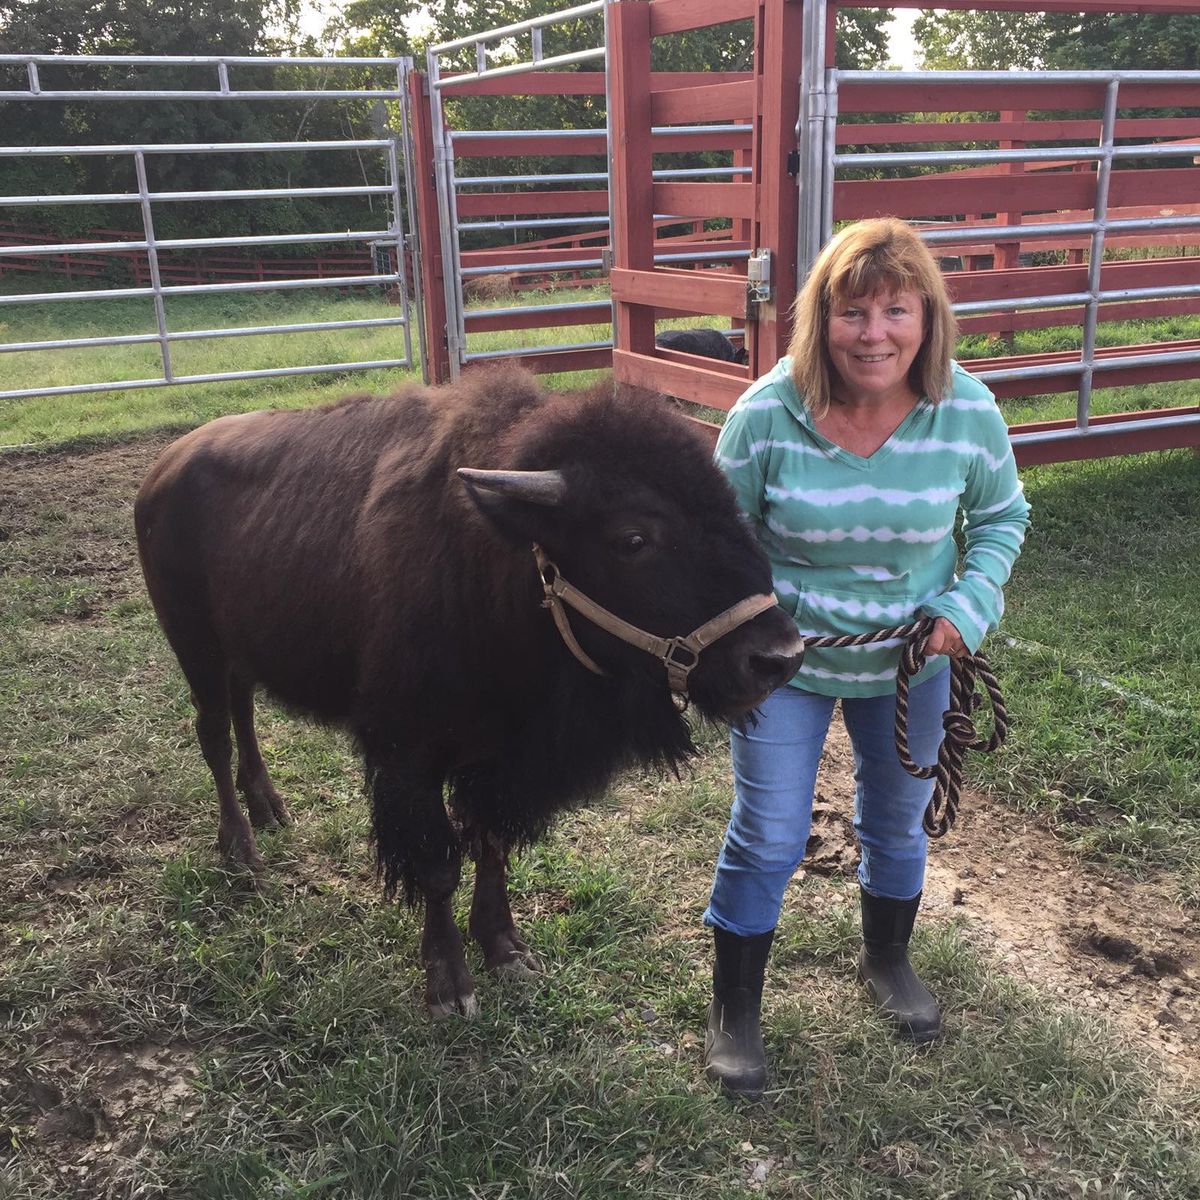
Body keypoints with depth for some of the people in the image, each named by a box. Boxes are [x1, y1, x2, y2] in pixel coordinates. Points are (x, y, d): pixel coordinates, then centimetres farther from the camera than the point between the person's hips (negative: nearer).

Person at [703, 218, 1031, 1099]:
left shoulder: (968, 413, -17)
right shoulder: (768, 414, -22)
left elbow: (1003, 515, 2)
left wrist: (969, 604, -13)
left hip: (911, 661, 3)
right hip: (783, 662, -2)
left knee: (899, 819, 22)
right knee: (768, 841, 4)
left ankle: (888, 961, 51)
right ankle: (734, 1012, 27)